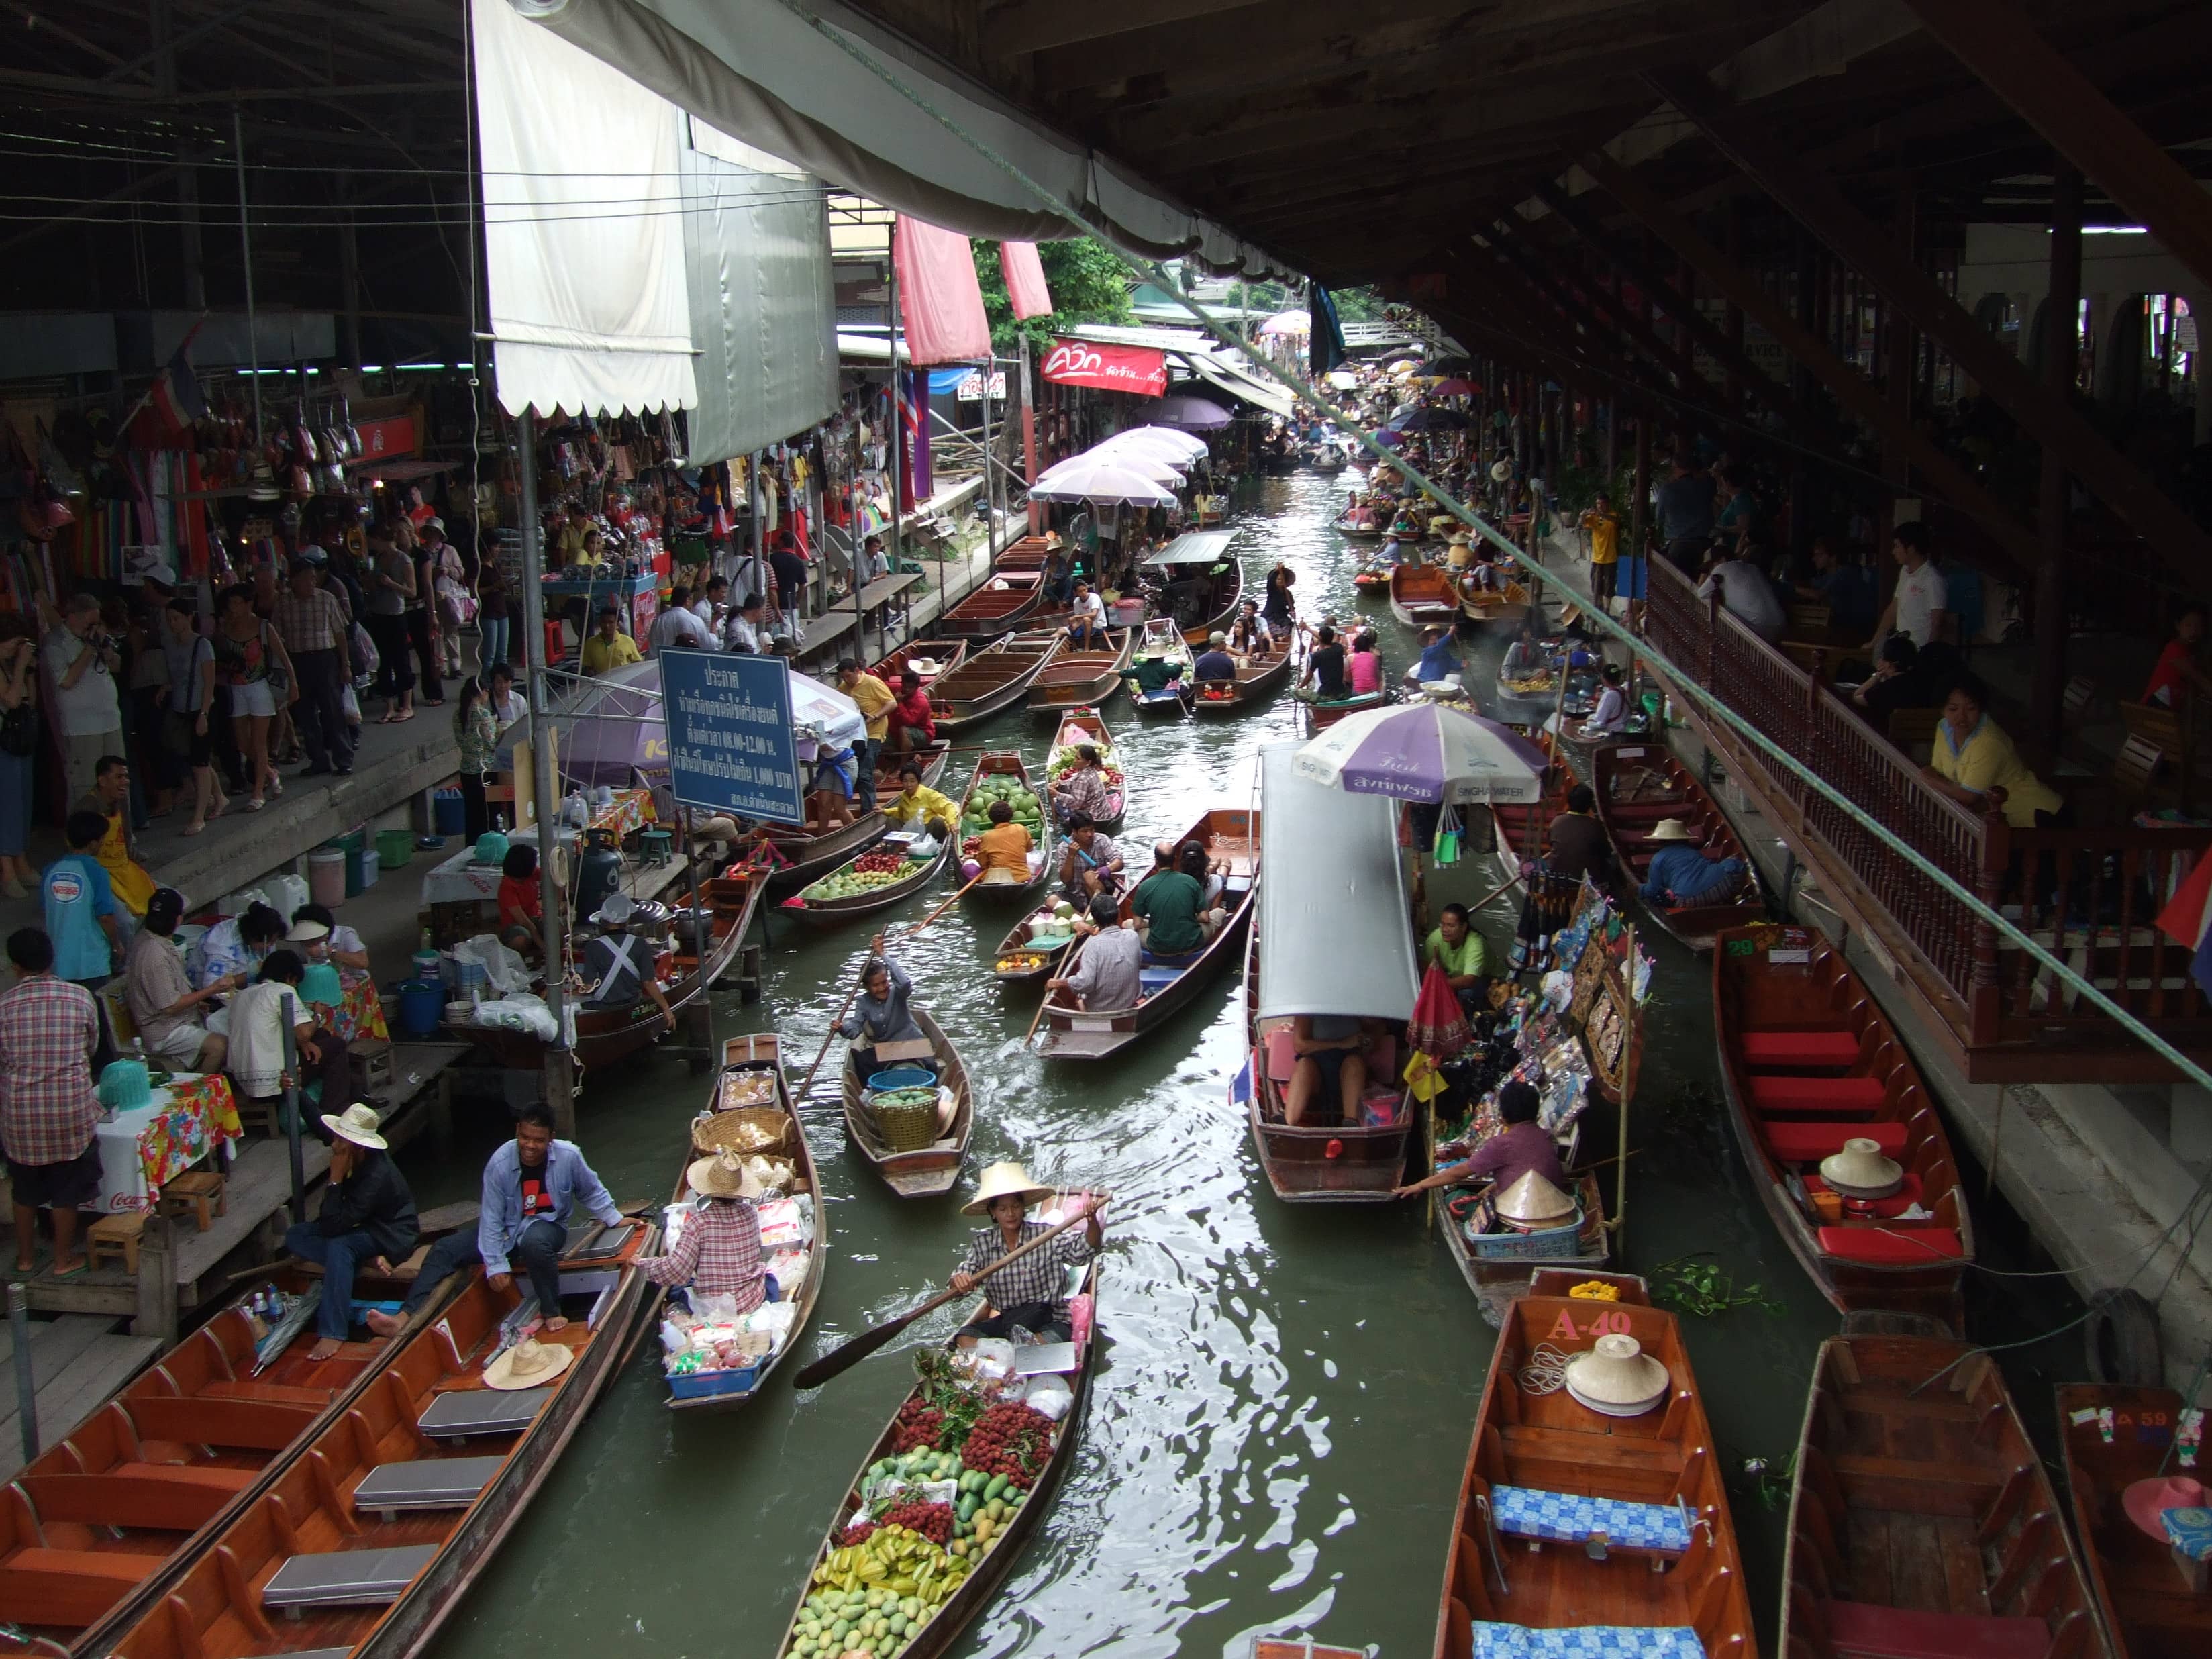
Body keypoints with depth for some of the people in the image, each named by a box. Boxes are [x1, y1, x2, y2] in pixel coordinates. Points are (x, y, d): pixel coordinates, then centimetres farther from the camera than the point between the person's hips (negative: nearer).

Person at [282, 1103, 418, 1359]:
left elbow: (333, 1226, -34)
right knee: (294, 1235, -8)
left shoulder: (377, 1176, -32)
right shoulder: (356, 1158, -10)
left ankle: (333, 1334, -39)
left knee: (338, 1245, -38)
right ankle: (368, 1259, -16)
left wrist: (336, 1179, -32)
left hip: (391, 1239, -9)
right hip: (361, 1228, 9)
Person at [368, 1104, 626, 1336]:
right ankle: (405, 1318, -26)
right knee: (444, 1249, -14)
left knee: (535, 1242, -42)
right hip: (506, 1230, 3)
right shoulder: (500, 1163, -16)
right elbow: (492, 1217, -13)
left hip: (547, 1225, -3)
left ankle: (551, 1313, -22)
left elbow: (591, 1192, 5)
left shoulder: (568, 1156, -17)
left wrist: (614, 1219, 7)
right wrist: (496, 1265, -15)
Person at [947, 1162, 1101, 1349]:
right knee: (964, 1338, -20)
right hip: (1006, 1320, 4)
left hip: (1051, 1321, -4)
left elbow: (1086, 1248, -14)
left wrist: (1092, 1222, -36)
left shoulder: (1045, 1235, -6)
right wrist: (959, 1282, -27)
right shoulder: (981, 1244, 2)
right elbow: (956, 1290, -1)